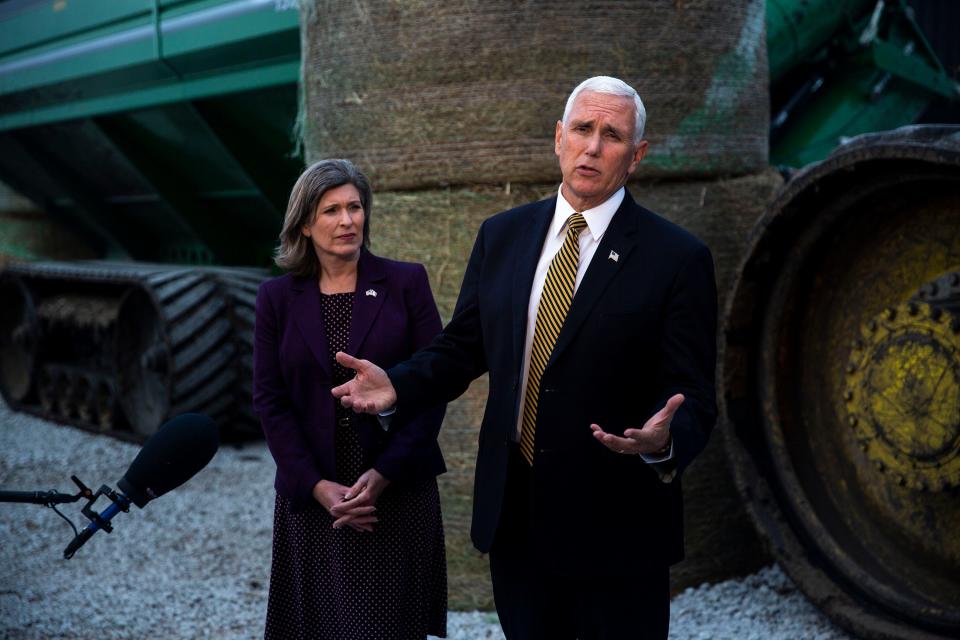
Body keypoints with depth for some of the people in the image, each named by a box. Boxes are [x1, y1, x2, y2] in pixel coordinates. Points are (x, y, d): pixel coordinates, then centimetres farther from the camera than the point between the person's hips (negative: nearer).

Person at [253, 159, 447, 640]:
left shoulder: (406, 283, 0)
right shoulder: (277, 298, 3)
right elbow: (270, 402, 0)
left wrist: (383, 475, -12)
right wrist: (320, 488, -10)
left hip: (399, 493, -1)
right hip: (311, 498, 1)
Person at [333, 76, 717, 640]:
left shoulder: (679, 258, -8)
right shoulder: (502, 235, 5)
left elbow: (694, 402, -10)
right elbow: (462, 348, 11)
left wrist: (663, 443, -31)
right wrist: (397, 385, -7)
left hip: (615, 529, -4)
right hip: (514, 517, 4)